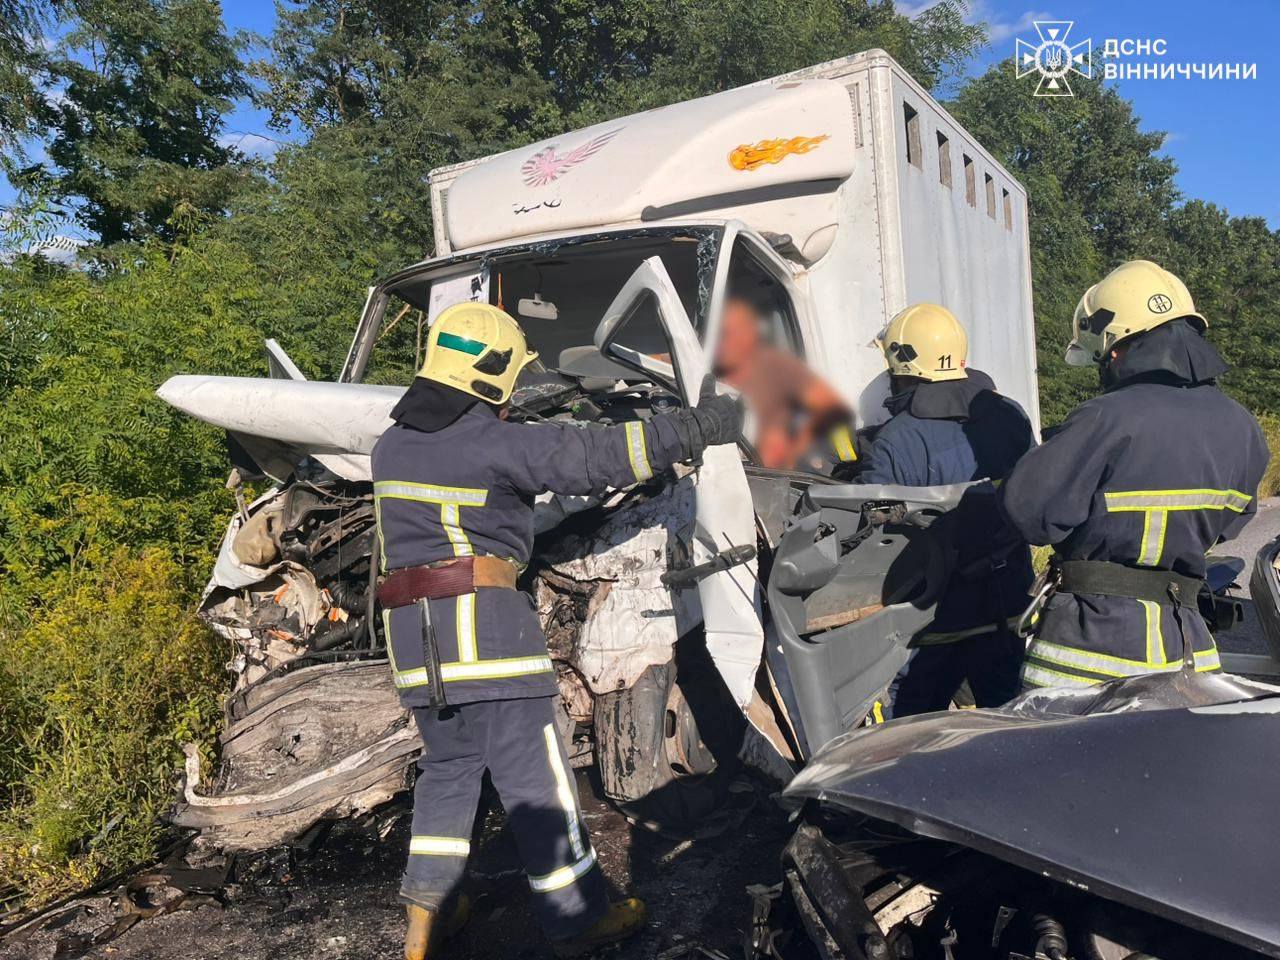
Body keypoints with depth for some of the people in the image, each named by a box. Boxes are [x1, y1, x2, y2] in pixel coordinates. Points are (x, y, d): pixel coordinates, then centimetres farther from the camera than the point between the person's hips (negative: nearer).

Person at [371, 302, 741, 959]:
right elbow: (601, 455, -12)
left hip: (411, 632, 8)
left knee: (449, 765, 20)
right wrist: (698, 427, -5)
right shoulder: (496, 444, -11)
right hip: (482, 618, -7)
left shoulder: (391, 446, 12)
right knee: (533, 775, 2)